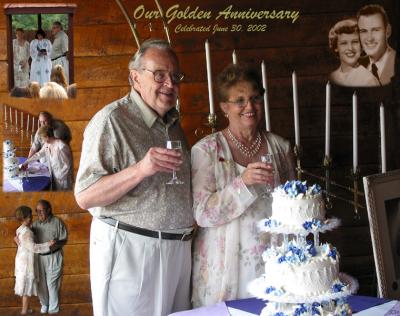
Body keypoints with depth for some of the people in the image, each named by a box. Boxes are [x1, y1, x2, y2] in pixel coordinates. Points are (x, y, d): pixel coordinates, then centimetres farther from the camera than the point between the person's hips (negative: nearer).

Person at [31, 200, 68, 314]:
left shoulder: (57, 222, -9)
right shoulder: (35, 224, 3)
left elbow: (64, 240, -8)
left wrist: (56, 244, -27)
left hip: (54, 257, -4)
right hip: (39, 257, 4)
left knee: (52, 283, -2)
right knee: (41, 283, 10)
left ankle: (53, 308, 11)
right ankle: (44, 304, 31)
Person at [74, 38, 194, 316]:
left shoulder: (174, 123, 13)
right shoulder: (112, 120, -12)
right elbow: (85, 197, -17)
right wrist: (140, 170, -29)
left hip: (179, 248, 7)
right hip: (130, 250, -7)